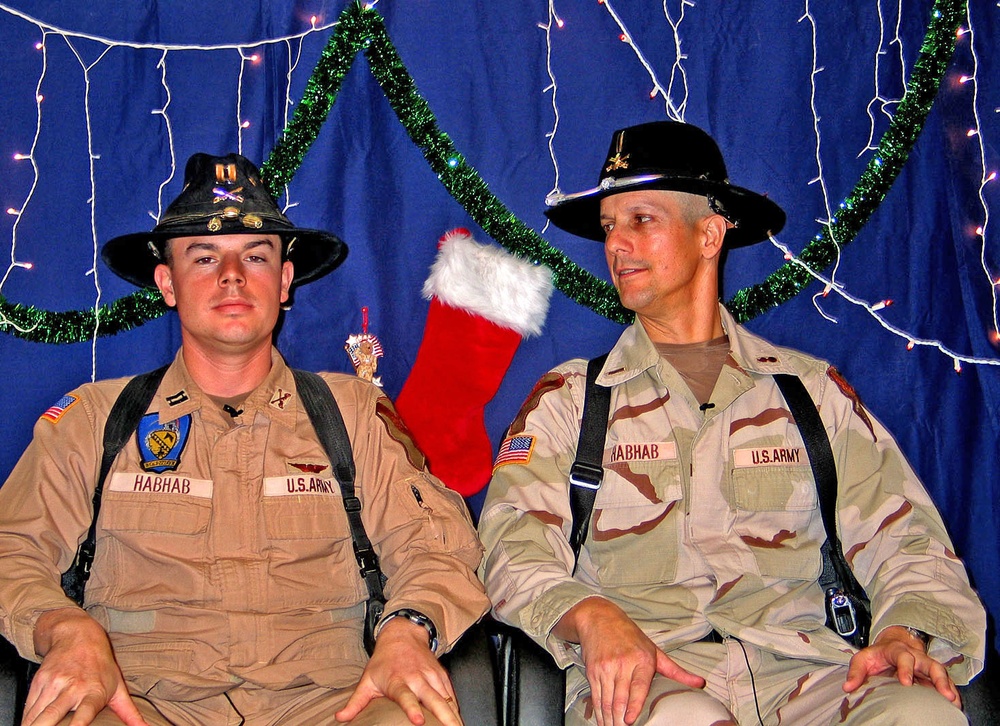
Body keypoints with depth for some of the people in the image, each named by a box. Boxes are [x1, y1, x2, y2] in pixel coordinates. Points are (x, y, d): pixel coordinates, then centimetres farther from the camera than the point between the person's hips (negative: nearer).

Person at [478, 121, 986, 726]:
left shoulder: (812, 388, 18)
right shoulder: (567, 398, 15)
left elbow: (903, 538, 11)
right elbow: (515, 545, 2)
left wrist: (906, 633, -11)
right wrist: (592, 617, -20)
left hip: (799, 662, 2)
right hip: (643, 673, -2)